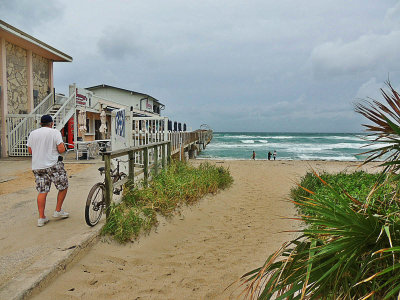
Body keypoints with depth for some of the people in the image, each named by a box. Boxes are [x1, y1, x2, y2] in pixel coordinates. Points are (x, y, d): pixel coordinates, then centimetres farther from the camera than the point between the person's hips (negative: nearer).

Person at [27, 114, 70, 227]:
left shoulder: (32, 133, 10)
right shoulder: (55, 132, -6)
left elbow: (30, 150, 14)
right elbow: (61, 149, -13)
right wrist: (63, 146, 8)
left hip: (37, 166, 5)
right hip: (53, 165, -5)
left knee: (42, 192, 7)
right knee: (63, 187, 11)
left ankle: (41, 218, 9)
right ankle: (58, 211, 14)